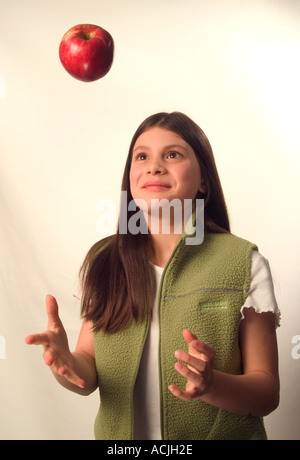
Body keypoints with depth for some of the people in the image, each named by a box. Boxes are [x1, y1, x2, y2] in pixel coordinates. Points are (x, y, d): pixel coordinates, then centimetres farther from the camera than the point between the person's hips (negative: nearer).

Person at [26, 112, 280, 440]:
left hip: (221, 434, -2)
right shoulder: (102, 262, -9)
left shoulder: (245, 265, -17)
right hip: (118, 433, 3)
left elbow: (268, 394, -14)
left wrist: (210, 385, -33)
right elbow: (89, 372, -5)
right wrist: (66, 363, -26)